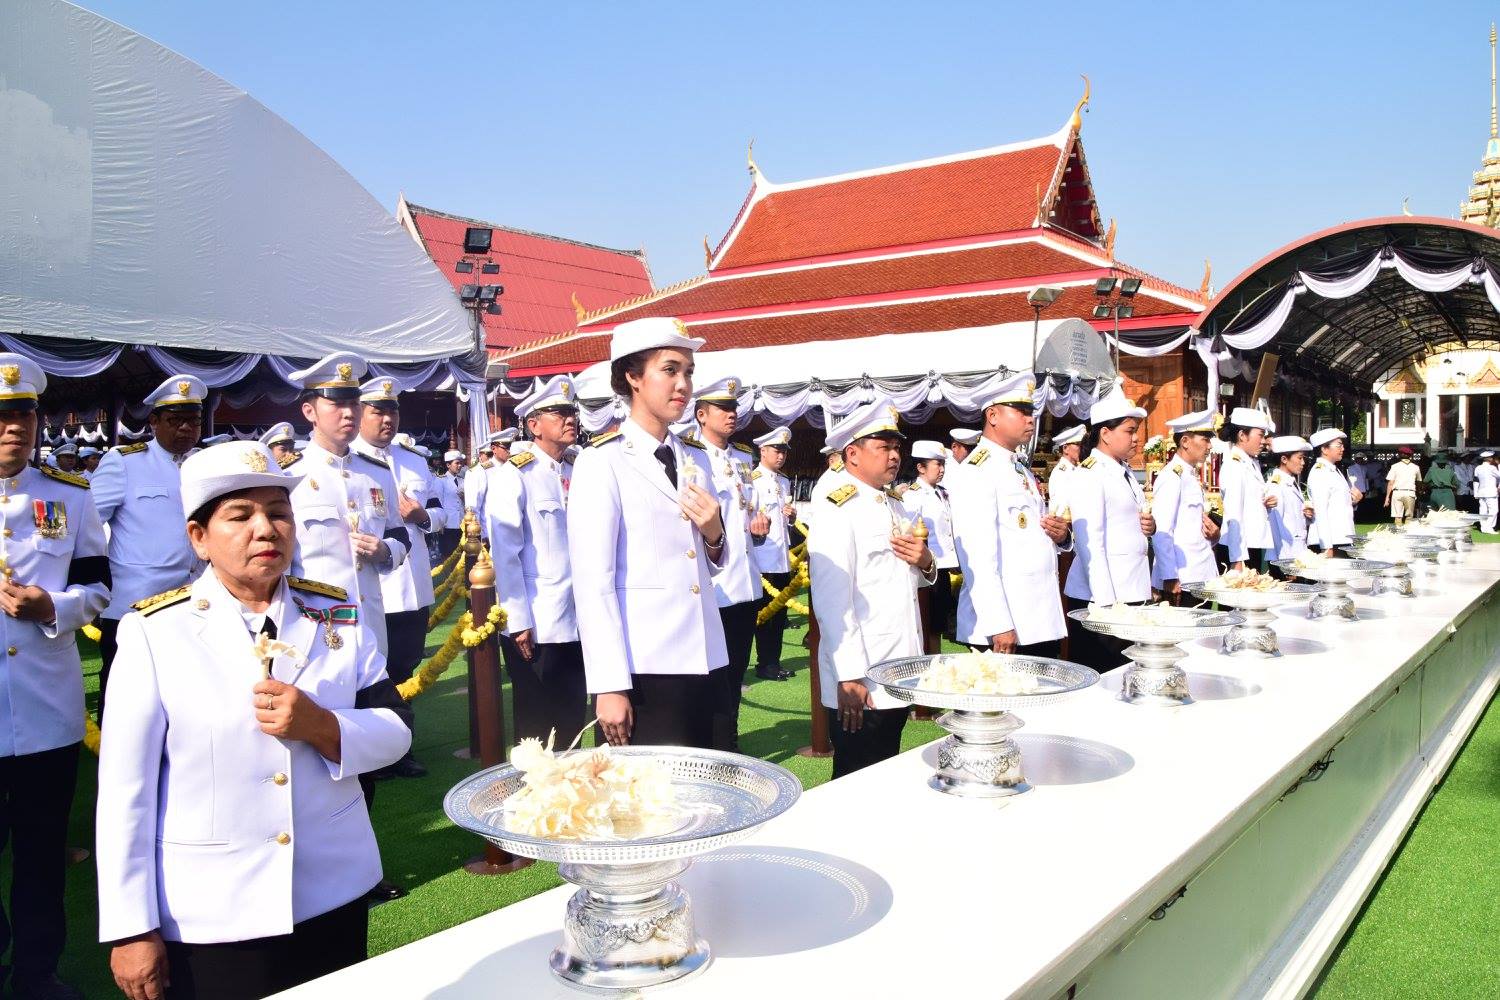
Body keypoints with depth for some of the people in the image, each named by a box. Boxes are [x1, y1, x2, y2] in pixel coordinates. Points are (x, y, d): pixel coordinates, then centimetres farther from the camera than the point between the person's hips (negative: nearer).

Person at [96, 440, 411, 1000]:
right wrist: (130, 929, -7)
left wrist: (321, 727, -19)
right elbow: (125, 787, -8)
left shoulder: (338, 615, 1)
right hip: (206, 922, -3)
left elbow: (395, 731, 1)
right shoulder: (153, 634, -9)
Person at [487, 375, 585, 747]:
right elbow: (504, 554, -11)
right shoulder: (514, 476, -7)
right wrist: (519, 622, -13)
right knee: (537, 729, 7)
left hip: (578, 623, 6)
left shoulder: (577, 474, 10)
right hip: (536, 628, -5)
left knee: (573, 723, 13)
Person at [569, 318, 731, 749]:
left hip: (705, 663, 6)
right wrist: (609, 685, -15)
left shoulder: (696, 460, 14)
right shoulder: (603, 462, -5)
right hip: (642, 667, -6)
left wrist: (713, 533, -1)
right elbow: (592, 580, -11)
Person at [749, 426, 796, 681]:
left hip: (784, 559, 7)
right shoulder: (753, 480, -7)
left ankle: (774, 661, 20)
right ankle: (765, 664, 7)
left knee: (779, 613, 11)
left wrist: (792, 517, 2)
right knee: (765, 614, 0)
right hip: (764, 559, -7)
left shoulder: (784, 483, 16)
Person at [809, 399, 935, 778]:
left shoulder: (897, 509, 15)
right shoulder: (837, 513, -12)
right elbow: (832, 601, -19)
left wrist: (926, 563, 1)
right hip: (860, 682, -8)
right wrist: (849, 677, -23)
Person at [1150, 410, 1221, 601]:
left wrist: (1214, 534, 4)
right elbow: (1161, 533, -15)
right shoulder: (1171, 477, -9)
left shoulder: (1193, 477, 17)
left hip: (1203, 578, 9)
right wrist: (1169, 578, -19)